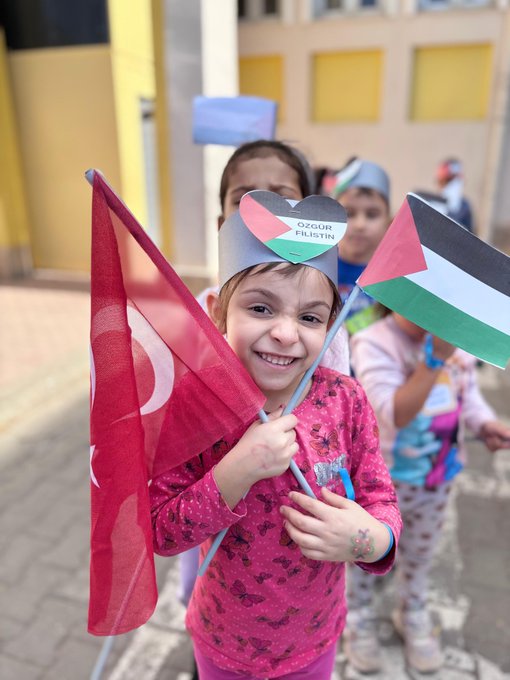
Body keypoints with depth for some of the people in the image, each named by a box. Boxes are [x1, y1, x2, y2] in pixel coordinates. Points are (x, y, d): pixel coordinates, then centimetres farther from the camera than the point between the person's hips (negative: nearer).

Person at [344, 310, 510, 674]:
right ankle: (359, 617, 49)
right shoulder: (374, 343, -28)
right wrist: (435, 357, -43)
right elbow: (395, 415, -36)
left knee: (421, 552, 27)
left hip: (439, 474, 5)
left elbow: (469, 392, 5)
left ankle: (413, 615, 56)